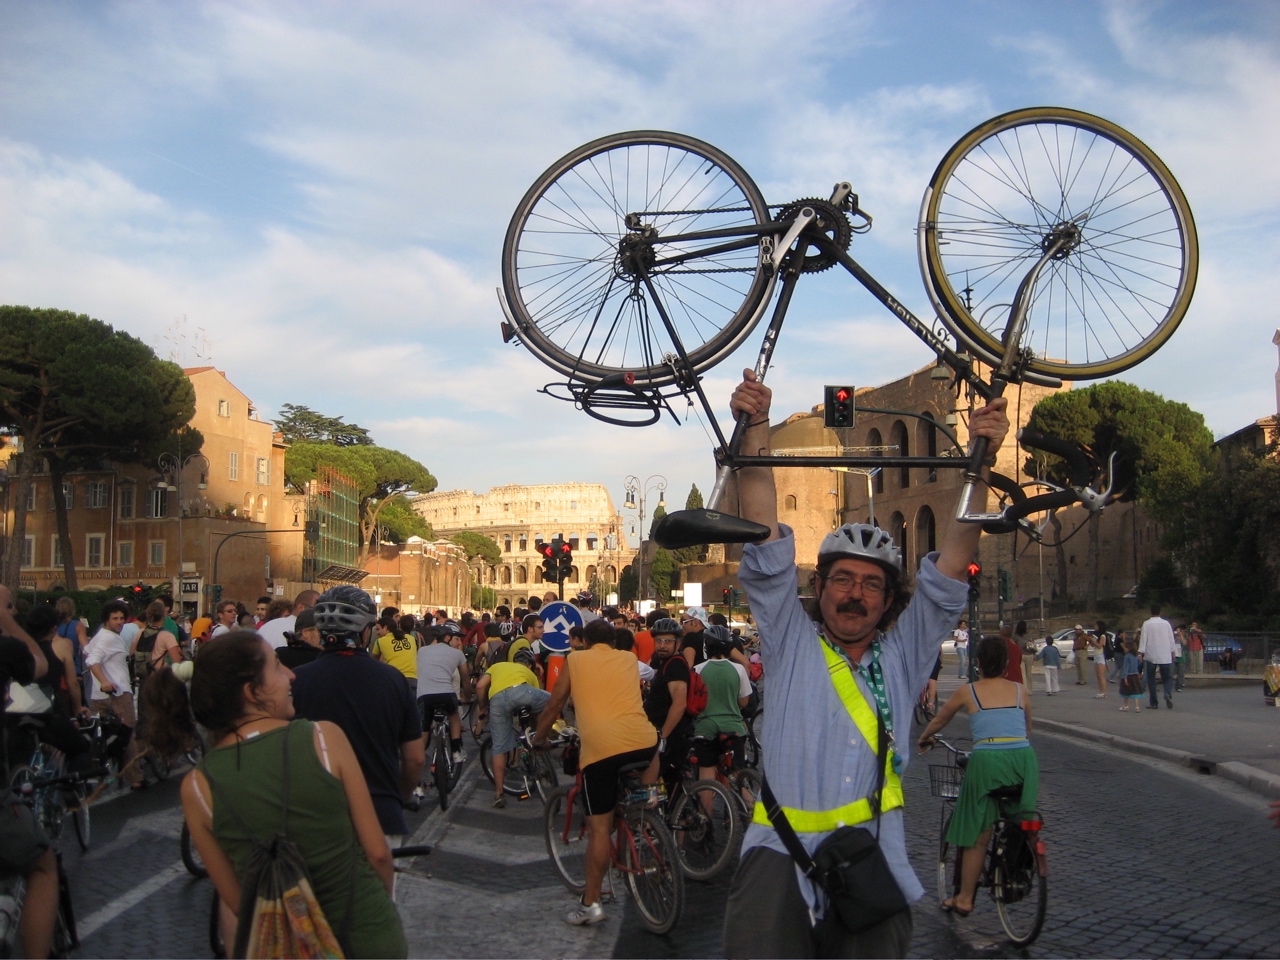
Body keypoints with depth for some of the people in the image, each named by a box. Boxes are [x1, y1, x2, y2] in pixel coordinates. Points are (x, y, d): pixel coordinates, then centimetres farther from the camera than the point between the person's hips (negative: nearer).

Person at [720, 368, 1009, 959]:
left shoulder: (903, 655, 11)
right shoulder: (791, 642, 7)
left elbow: (954, 560, 5)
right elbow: (766, 535, 0)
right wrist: (756, 430, -6)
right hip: (781, 858, -3)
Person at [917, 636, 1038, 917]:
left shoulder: (968, 691, 10)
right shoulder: (1020, 690, 15)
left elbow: (939, 720, 26)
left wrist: (923, 738, 45)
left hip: (987, 760, -2)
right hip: (1023, 758, 2)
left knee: (978, 834, 7)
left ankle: (965, 899, 14)